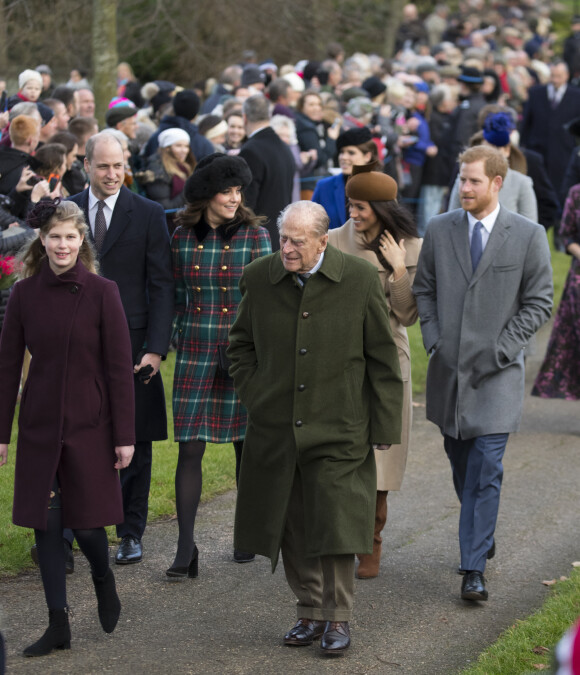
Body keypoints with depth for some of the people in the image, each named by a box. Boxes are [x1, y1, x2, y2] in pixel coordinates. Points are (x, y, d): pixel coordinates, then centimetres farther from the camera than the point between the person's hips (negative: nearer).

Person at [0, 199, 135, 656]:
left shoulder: (101, 293, -6)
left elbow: (120, 367, -5)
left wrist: (125, 435, -7)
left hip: (89, 426, -2)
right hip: (39, 428, 2)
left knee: (87, 524, -1)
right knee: (46, 525, 3)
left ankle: (104, 579, 32)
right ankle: (59, 625, 11)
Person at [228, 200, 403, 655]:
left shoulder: (360, 280, -6)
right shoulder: (259, 279, 1)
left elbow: (382, 358, 0)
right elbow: (241, 343, 18)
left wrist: (385, 426, -1)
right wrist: (252, 393, 6)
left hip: (338, 430, -3)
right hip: (276, 429, 3)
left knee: (335, 526, -4)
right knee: (293, 528, 8)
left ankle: (338, 620, 8)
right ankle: (311, 613, 22)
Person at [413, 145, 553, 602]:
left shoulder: (529, 236, -4)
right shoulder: (440, 230, 5)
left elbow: (539, 303, -1)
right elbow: (424, 289, 13)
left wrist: (501, 349, -9)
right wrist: (434, 339, 0)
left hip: (497, 373, -4)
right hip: (448, 369, 4)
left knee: (486, 471, -10)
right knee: (461, 467, 14)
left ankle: (474, 569, -9)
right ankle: (483, 538, 35)